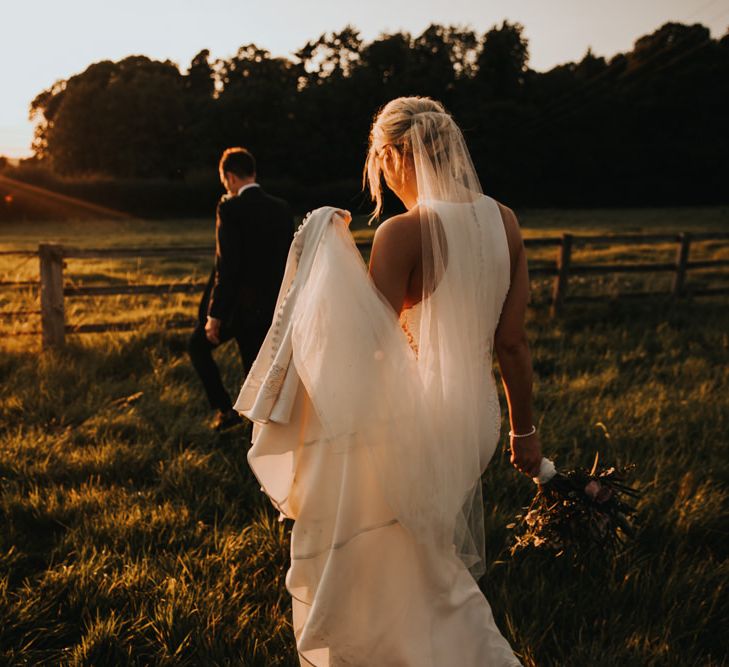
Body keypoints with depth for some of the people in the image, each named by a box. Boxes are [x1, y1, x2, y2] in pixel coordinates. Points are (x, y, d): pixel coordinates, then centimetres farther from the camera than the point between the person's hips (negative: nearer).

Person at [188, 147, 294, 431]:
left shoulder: (230, 208, -15)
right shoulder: (282, 208, 4)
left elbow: (226, 265, -19)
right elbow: (288, 261, 8)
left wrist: (214, 315, -14)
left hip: (237, 304, -5)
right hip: (268, 308, 6)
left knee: (198, 346, 18)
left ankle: (225, 409, 12)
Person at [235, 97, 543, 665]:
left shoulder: (401, 233, -20)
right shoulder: (502, 221, -2)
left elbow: (368, 342, -18)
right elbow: (513, 341, 1)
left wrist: (334, 250, -10)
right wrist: (525, 429, 11)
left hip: (416, 421, -6)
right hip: (476, 417, 6)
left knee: (408, 571, 14)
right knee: (461, 568, 23)